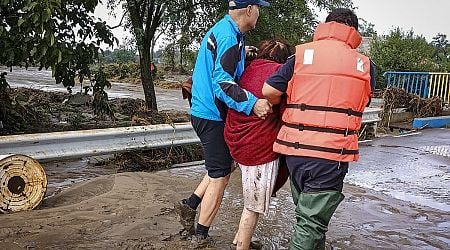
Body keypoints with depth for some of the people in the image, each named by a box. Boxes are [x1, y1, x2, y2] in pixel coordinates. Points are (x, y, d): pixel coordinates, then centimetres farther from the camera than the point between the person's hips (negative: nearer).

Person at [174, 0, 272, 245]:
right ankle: (200, 238, 12)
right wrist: (252, 103, -35)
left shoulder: (220, 30, 13)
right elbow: (222, 83, -27)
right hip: (212, 116, -10)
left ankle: (189, 205, 25)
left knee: (223, 167, 20)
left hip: (205, 112, 10)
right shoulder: (229, 37, -19)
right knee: (219, 177, 1)